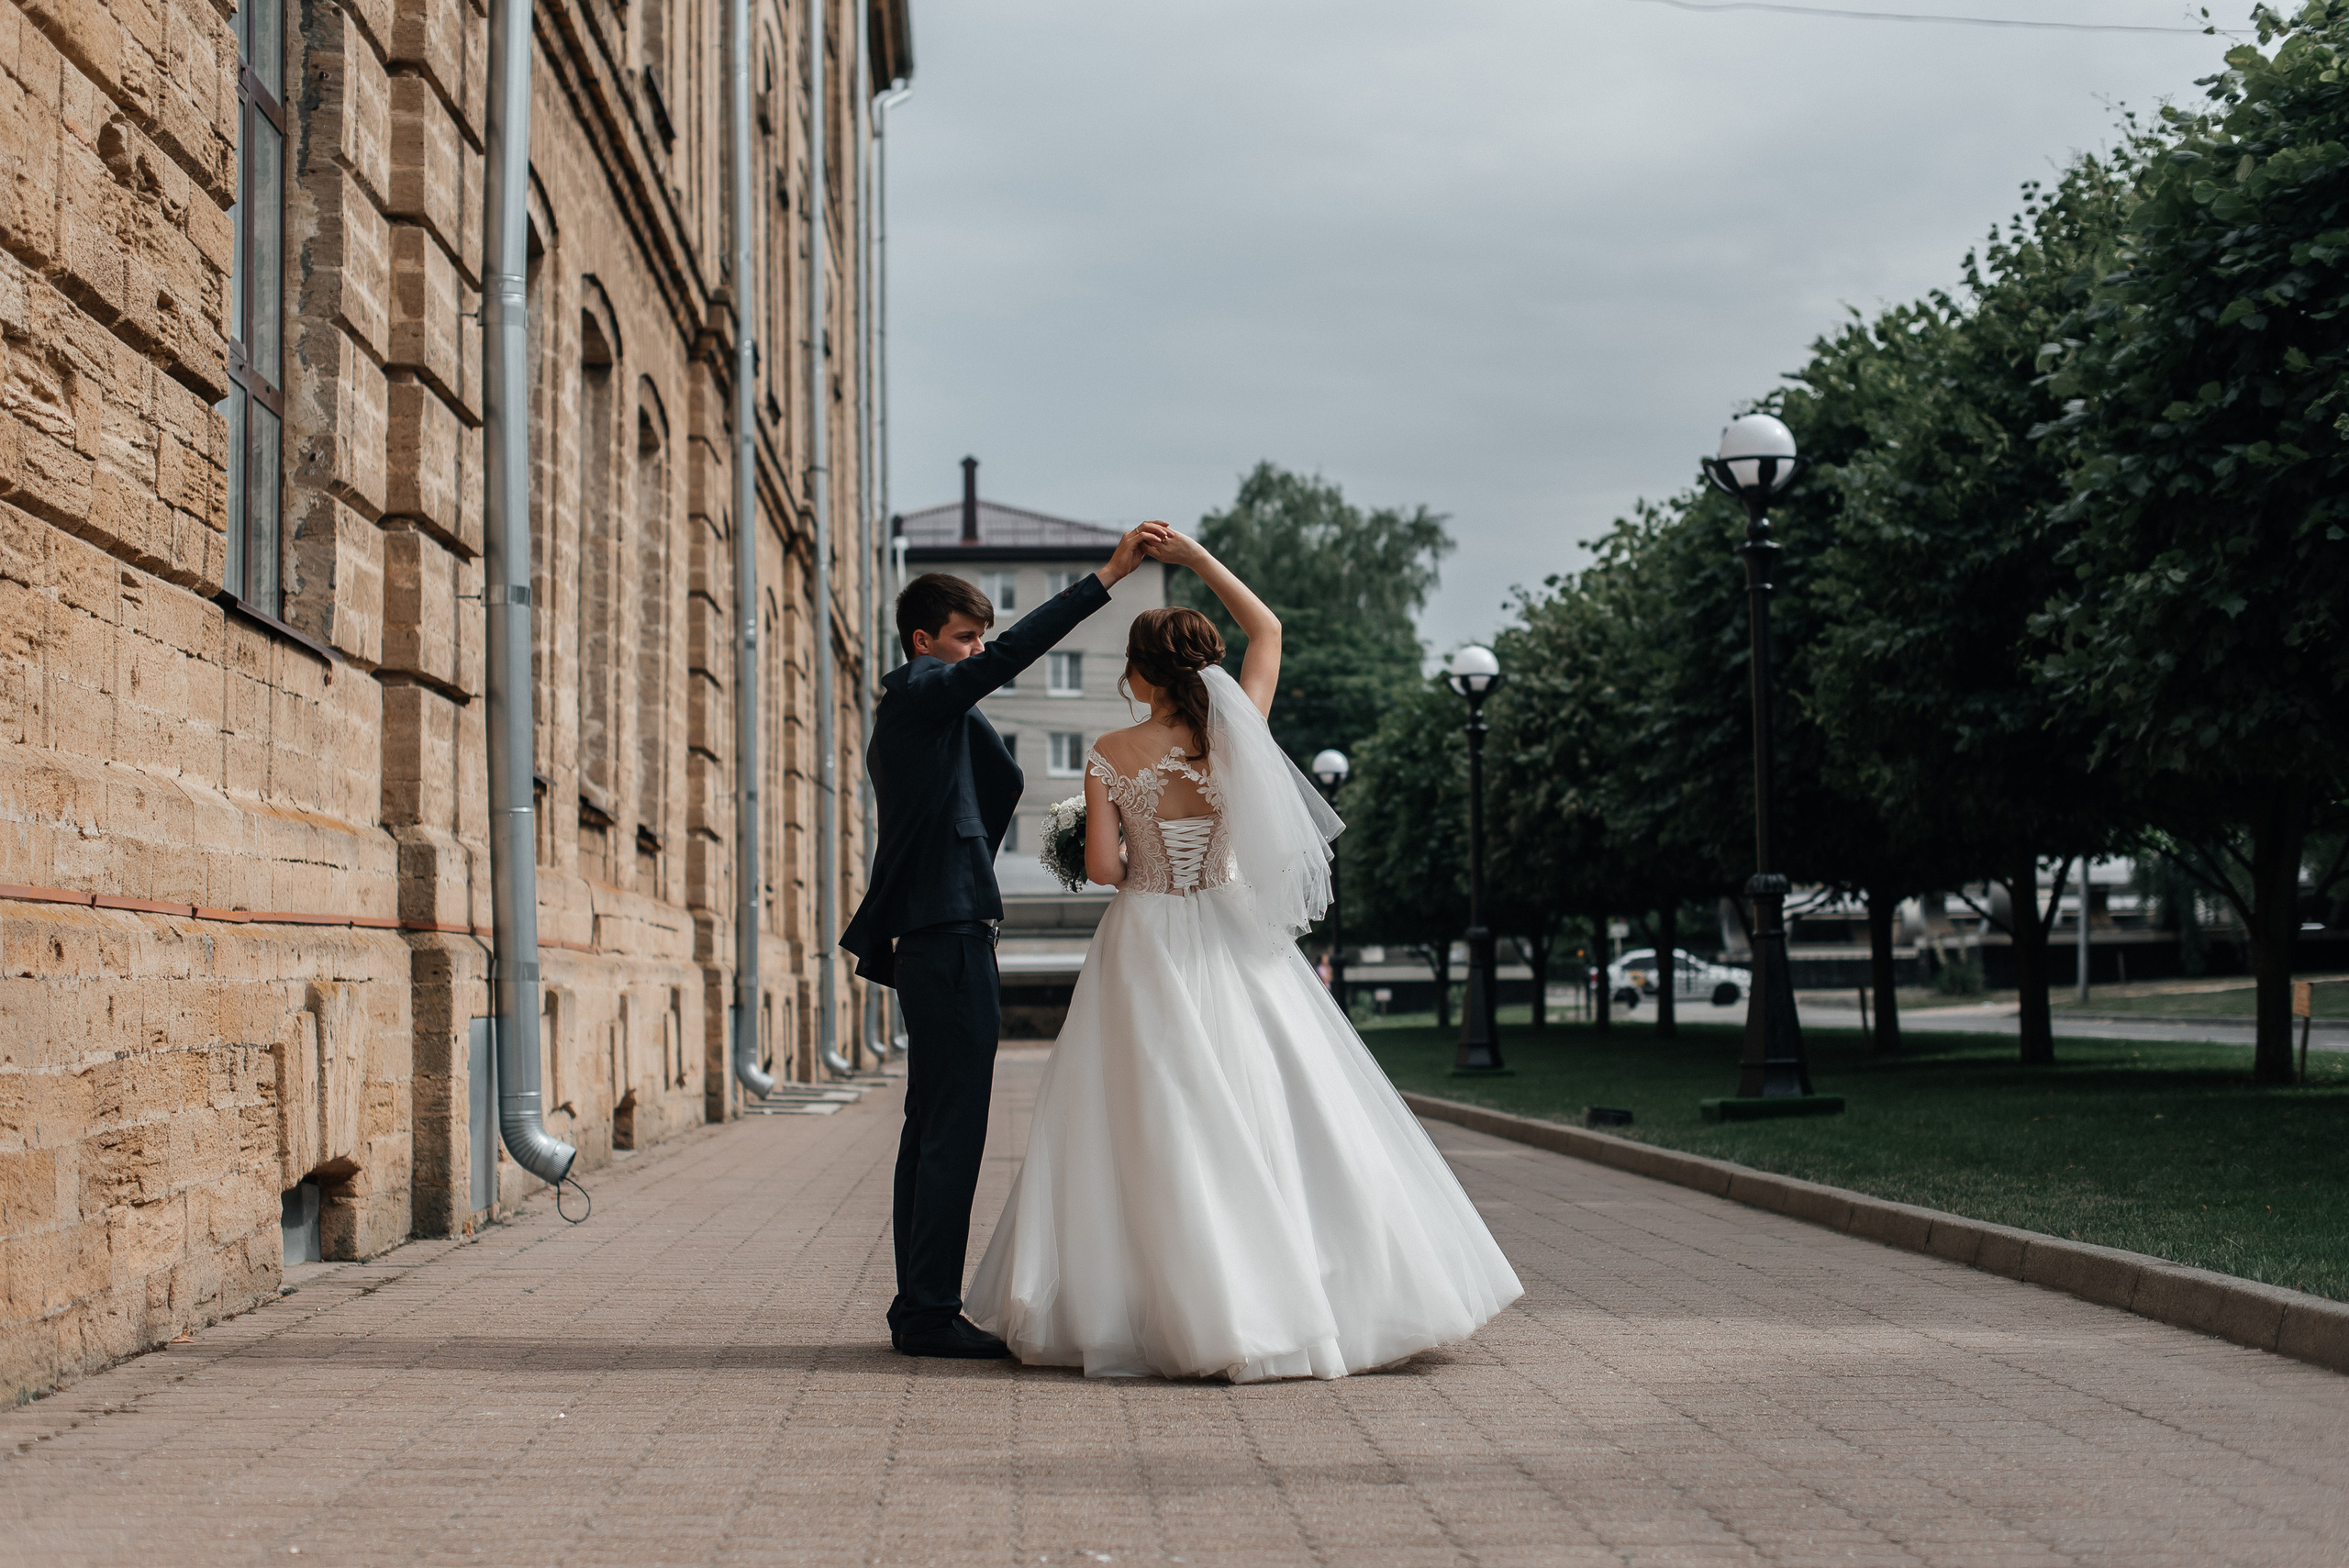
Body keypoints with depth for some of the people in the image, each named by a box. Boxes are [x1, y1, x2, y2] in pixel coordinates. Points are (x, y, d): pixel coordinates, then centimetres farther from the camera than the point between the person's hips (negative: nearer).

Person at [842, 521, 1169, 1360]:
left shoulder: (906, 713, 22)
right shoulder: (925, 693, -8)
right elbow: (1014, 652, -22)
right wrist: (1107, 576, -24)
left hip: (927, 941, 11)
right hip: (949, 939, -11)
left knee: (931, 1126, 11)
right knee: (953, 1127, -9)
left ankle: (919, 1308, 14)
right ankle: (931, 1313, -8)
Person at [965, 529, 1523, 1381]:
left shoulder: (1112, 754, -5)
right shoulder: (1236, 733, -2)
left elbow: (1101, 866, -8)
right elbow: (1268, 629, 12)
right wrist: (1196, 557, 12)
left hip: (1145, 945, -1)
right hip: (1233, 949, 1)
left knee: (1151, 1131, 2)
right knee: (1265, 1122, 5)